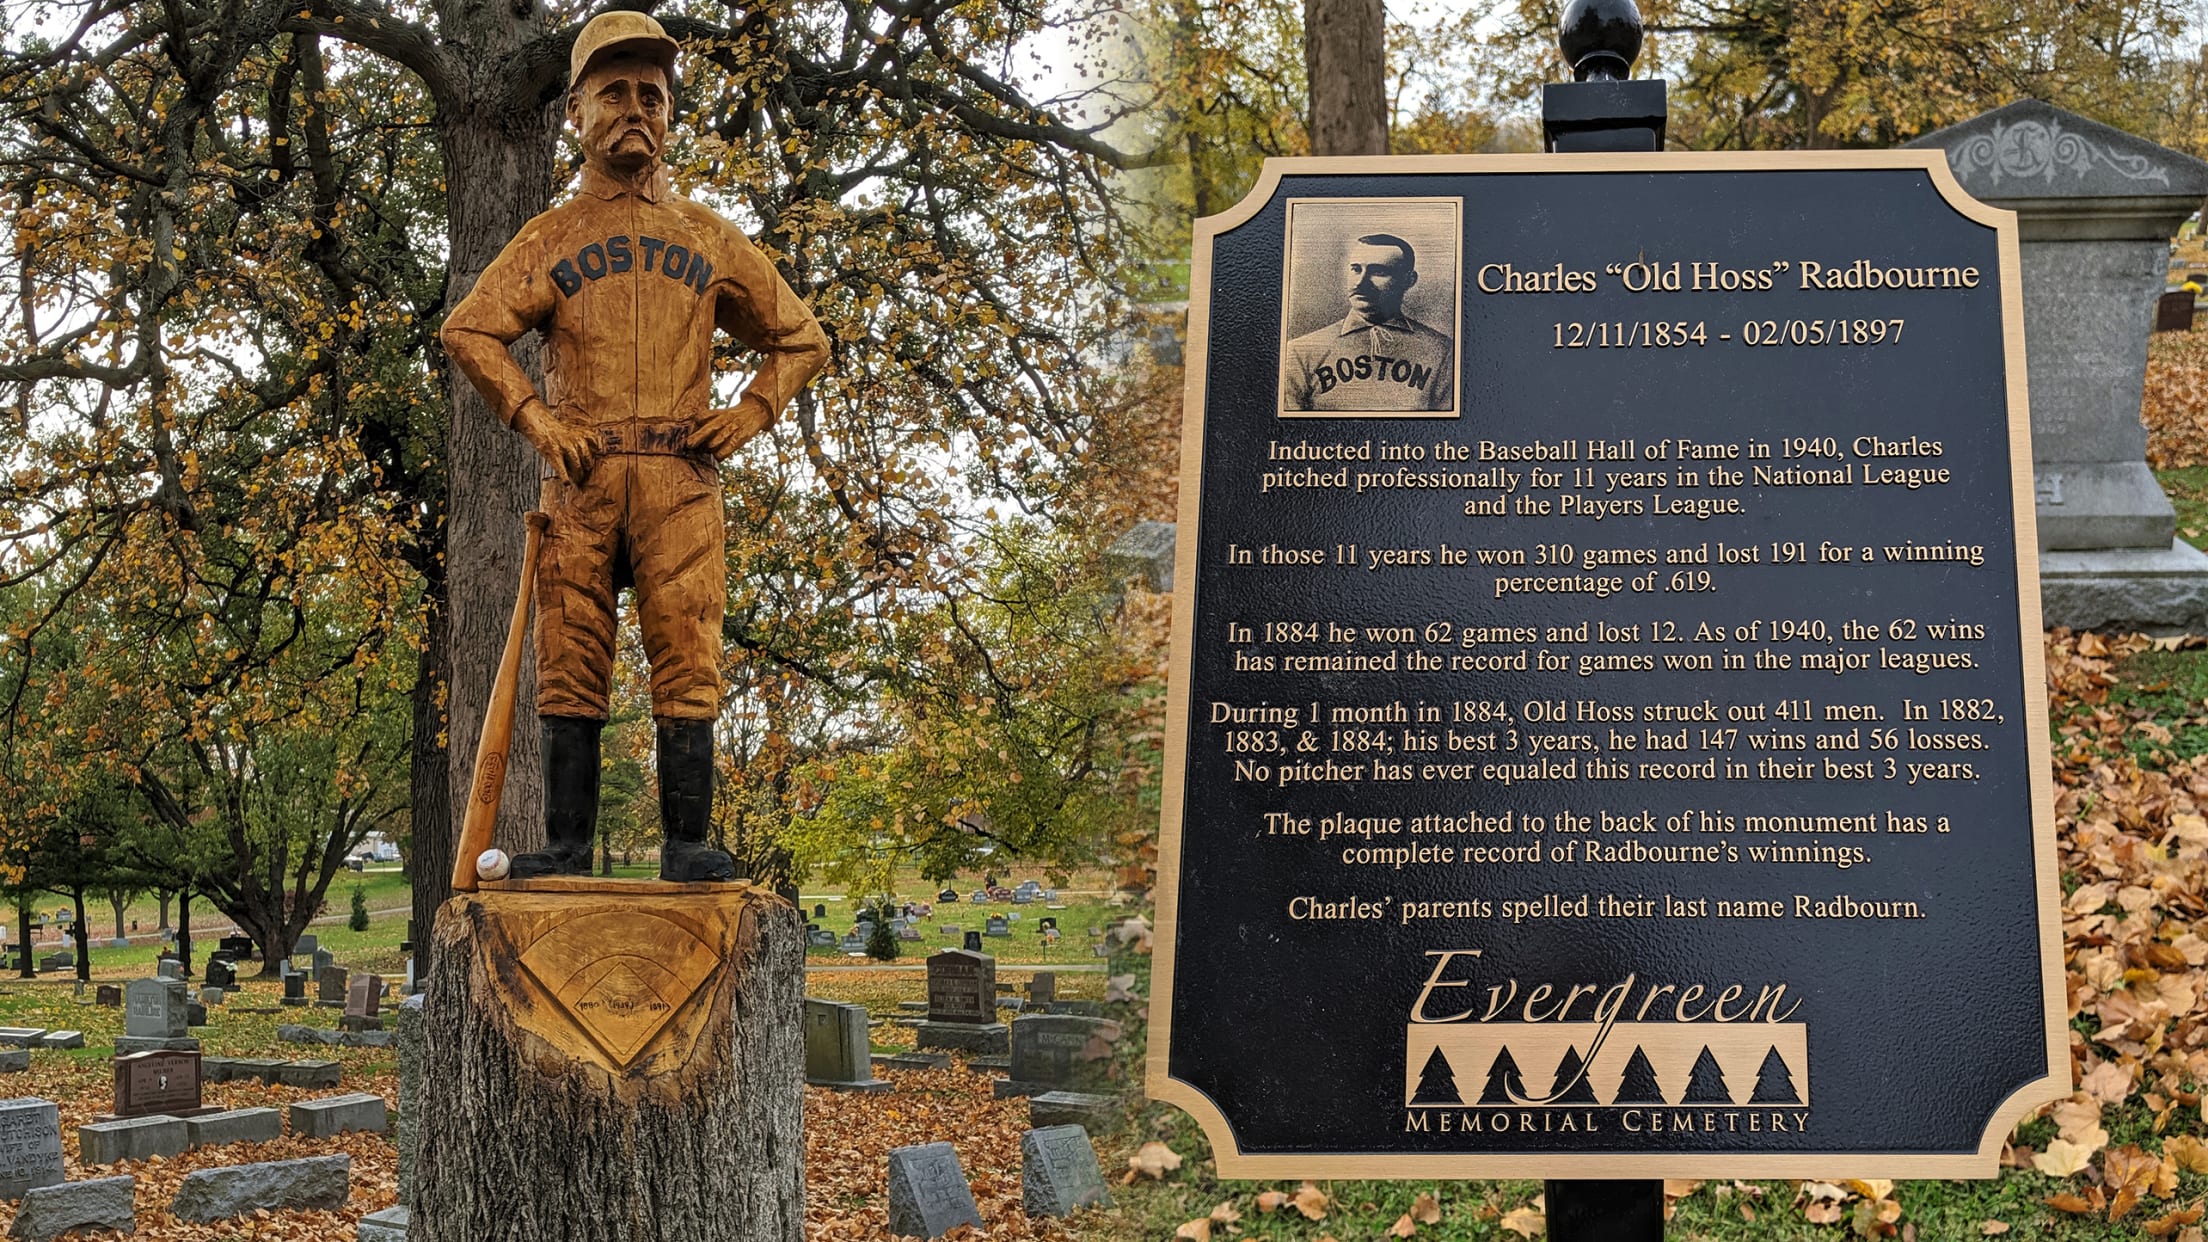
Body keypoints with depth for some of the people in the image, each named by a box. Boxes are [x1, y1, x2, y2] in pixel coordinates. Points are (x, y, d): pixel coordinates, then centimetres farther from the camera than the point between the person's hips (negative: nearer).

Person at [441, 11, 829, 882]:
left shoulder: (711, 240, 18)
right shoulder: (550, 238, 15)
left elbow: (802, 340, 20)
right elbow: (467, 330, 7)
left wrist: (749, 414, 4)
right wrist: (532, 416, -6)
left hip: (681, 478, 0)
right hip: (580, 479, 0)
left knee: (687, 660, -7)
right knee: (569, 661, -2)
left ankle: (687, 844, -6)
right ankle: (567, 843, 0)